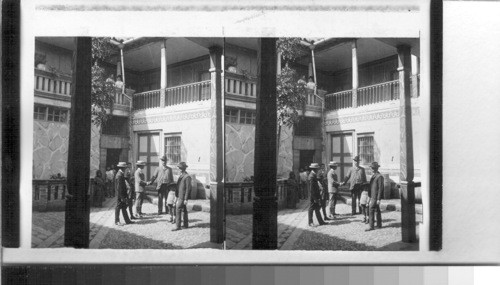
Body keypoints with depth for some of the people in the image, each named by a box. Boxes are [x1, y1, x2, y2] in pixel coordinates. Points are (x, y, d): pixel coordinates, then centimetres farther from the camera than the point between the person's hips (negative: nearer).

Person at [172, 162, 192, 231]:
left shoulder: (187, 177, -15)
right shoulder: (181, 176, 13)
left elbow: (188, 188, -17)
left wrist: (186, 199, -18)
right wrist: (176, 196, 17)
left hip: (183, 197, -9)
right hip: (179, 196, 9)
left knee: (178, 210, -10)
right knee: (184, 210, 15)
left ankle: (177, 226, -6)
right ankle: (186, 224, 24)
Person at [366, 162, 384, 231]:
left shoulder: (380, 176, -13)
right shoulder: (373, 176, 15)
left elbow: (380, 188, -16)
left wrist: (378, 199, -18)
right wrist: (369, 197, 17)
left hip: (375, 197, -9)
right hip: (372, 196, 9)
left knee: (371, 210, -10)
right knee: (377, 210, 14)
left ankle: (371, 226, -8)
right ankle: (379, 225, 21)